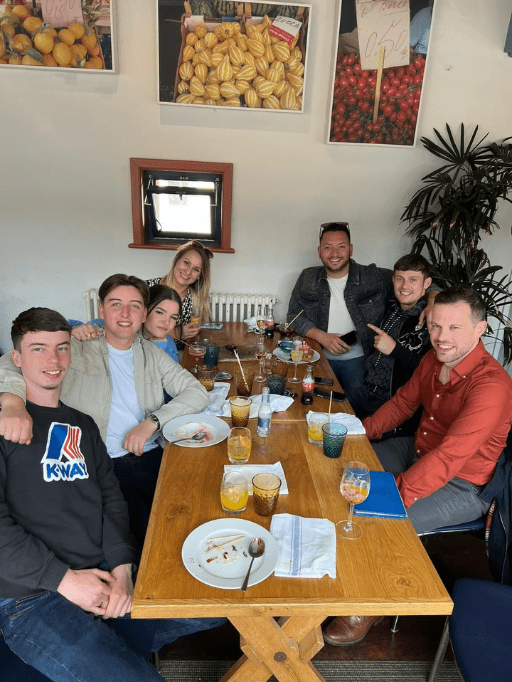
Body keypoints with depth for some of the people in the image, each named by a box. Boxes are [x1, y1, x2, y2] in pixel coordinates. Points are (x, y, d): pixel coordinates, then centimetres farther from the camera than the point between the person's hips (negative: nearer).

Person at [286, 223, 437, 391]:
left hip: (358, 359, -1)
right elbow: (294, 317, 6)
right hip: (320, 358, 1)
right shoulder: (307, 279, 9)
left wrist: (431, 303, -14)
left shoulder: (375, 277, 3)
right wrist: (322, 337, -9)